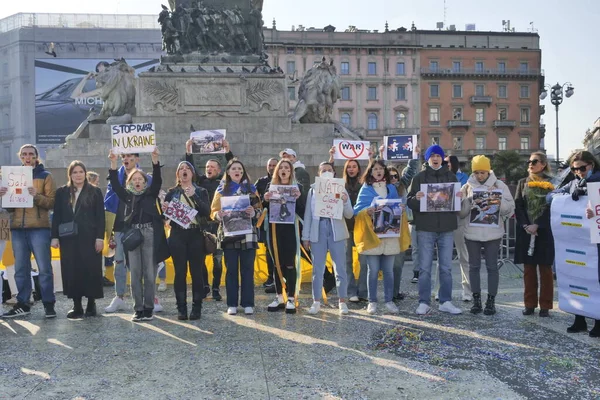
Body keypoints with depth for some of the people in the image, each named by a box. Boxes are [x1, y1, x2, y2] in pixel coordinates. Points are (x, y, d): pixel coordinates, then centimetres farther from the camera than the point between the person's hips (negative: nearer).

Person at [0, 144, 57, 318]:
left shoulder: (45, 176, 5)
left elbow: (52, 202, -4)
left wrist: (36, 196, -20)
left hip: (39, 228, -4)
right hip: (17, 228, 4)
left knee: (44, 268, -3)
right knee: (20, 269, 7)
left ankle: (49, 304, 2)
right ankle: (22, 304, 15)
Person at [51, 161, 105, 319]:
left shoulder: (95, 192, 3)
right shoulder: (61, 192, 10)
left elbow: (100, 216, -1)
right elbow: (57, 216, 9)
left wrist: (100, 237, -8)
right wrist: (55, 236, 1)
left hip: (89, 238, -2)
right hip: (69, 238, 3)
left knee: (90, 269, 0)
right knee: (71, 271, 3)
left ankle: (91, 304, 12)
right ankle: (77, 306, 11)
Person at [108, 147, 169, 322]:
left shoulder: (151, 193, 10)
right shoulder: (128, 196, 14)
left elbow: (157, 179, -4)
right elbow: (115, 184, 3)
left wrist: (155, 159, -16)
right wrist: (113, 163, -8)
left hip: (150, 234, -2)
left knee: (149, 273, 1)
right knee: (135, 274, 3)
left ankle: (148, 309, 8)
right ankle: (138, 309, 8)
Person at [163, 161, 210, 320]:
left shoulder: (201, 191, 7)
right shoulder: (172, 192, 10)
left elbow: (207, 212, -7)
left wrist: (193, 196, -16)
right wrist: (164, 210, -14)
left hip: (196, 235, -1)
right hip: (177, 235, 1)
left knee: (196, 272, 0)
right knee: (180, 272, 1)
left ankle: (196, 308, 9)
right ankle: (181, 308, 8)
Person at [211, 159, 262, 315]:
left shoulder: (251, 188, 9)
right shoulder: (222, 189, 8)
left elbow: (259, 209, 7)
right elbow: (214, 211, 4)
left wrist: (253, 212, -14)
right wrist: (219, 215, -18)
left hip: (247, 234, 0)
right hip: (228, 234, 0)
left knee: (247, 269, 1)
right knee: (231, 269, 3)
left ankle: (248, 303, 8)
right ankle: (232, 304, 10)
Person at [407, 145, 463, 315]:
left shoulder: (451, 176, 12)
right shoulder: (419, 177, 5)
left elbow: (458, 199, 16)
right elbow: (410, 202, 2)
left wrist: (459, 198, -6)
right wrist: (416, 198, -20)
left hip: (446, 227, 2)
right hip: (425, 228, -2)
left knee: (446, 267, 7)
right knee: (425, 267, 0)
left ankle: (445, 302, 16)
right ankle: (424, 303, 7)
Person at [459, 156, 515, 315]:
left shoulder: (499, 185, 2)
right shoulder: (467, 187, 4)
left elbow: (510, 209, -2)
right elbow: (461, 212, 0)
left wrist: (499, 202, -19)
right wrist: (469, 202, -17)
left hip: (493, 233, -1)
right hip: (472, 233, 2)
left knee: (492, 266, 3)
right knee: (474, 266, 7)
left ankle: (491, 301, 12)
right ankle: (476, 300, 18)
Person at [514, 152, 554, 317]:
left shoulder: (550, 183, 1)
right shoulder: (522, 183, 12)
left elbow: (551, 207, -7)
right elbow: (518, 206, 5)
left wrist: (537, 225, -17)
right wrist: (526, 226, -9)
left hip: (544, 231, -3)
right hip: (526, 231, 3)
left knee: (545, 268, 1)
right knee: (528, 268, 5)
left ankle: (545, 305, 7)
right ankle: (530, 304, 11)